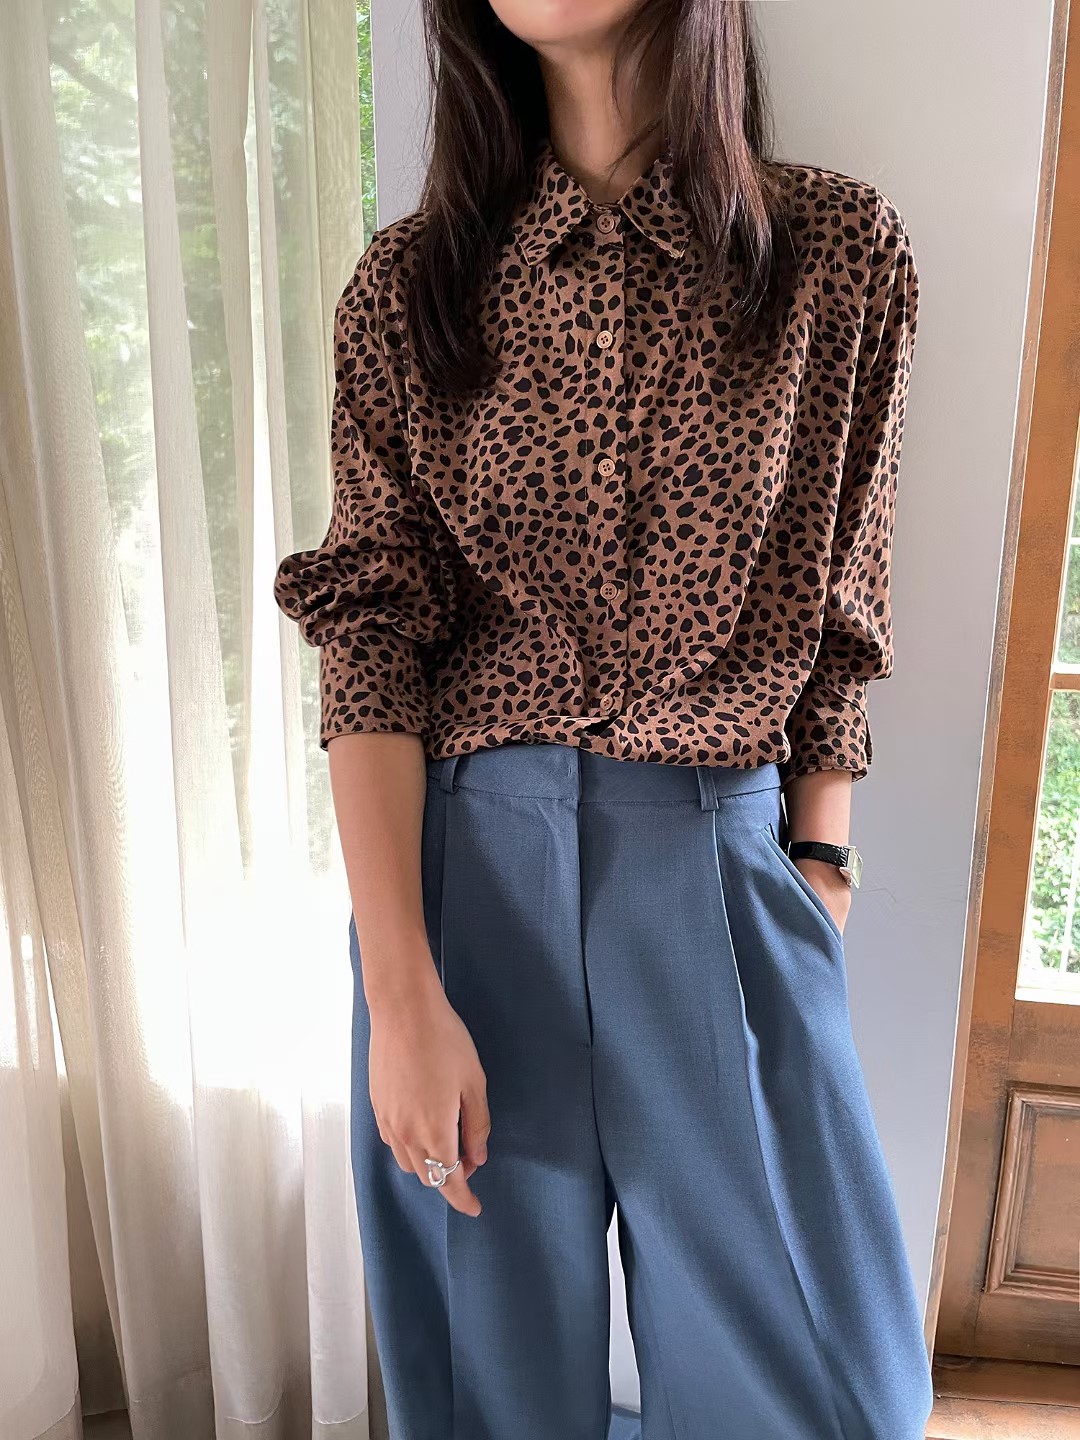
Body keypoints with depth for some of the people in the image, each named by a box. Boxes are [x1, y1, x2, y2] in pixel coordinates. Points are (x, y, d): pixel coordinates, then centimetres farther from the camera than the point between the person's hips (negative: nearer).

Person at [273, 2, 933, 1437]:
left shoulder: (840, 250, 0)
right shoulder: (409, 282, 1)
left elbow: (837, 614, 5)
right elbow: (369, 640, -5)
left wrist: (820, 874, 3)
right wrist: (403, 996, -12)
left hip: (723, 871, 0)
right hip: (460, 862, 1)